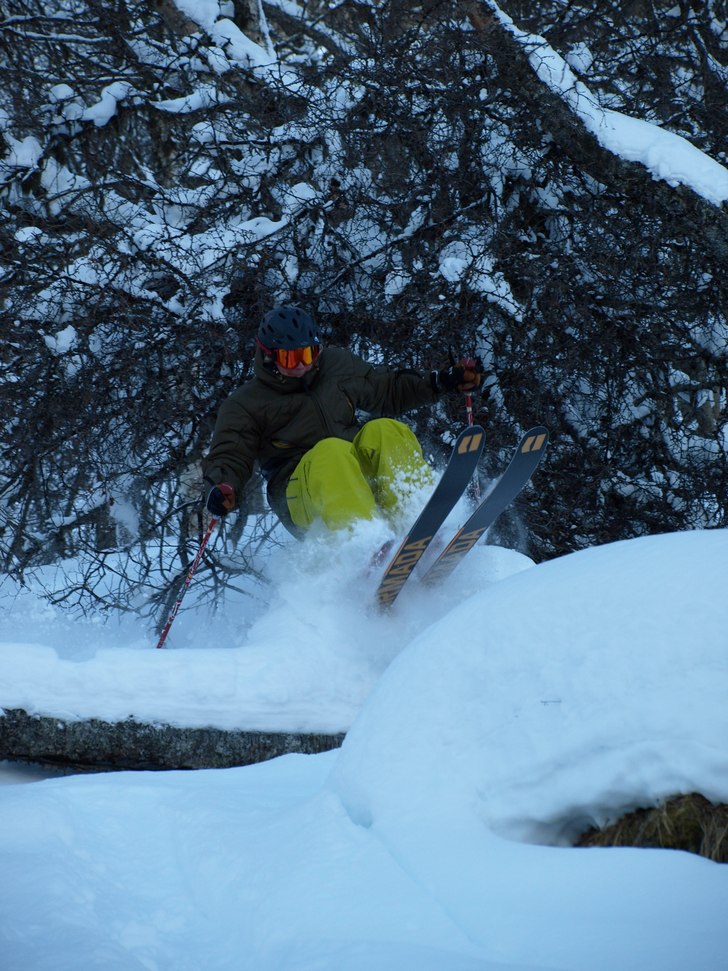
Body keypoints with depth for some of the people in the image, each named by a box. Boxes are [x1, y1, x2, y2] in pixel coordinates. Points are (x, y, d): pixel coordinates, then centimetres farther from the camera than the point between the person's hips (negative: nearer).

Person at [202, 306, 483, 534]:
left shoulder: (338, 366, 15)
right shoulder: (245, 405, 4)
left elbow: (390, 391, 26)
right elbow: (228, 459, -2)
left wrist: (444, 382, 16)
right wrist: (221, 488, -25)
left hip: (361, 474, 4)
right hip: (300, 494, -4)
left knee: (384, 432, -25)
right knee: (331, 452, -36)